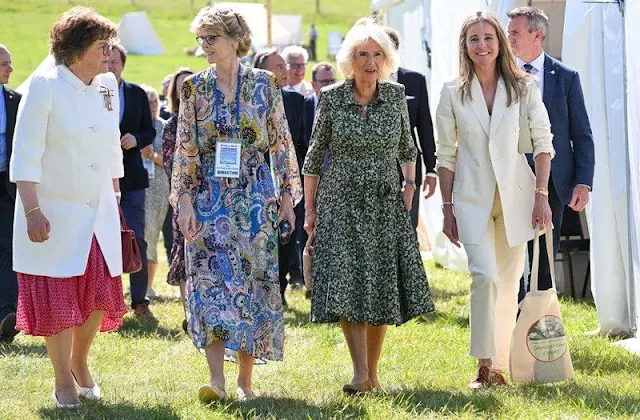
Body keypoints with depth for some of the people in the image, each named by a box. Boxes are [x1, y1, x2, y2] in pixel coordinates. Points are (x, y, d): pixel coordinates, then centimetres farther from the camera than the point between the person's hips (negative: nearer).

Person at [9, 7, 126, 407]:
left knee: (100, 294, 3)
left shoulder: (107, 87, 7)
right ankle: (63, 381, 14)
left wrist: (116, 199, 16)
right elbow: (26, 154, -13)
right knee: (56, 297, 1)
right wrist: (32, 210, -18)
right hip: (54, 212, -5)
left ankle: (80, 362, 27)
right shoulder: (45, 86, -11)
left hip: (99, 211, 5)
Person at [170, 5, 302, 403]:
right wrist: (184, 199, -6)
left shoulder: (264, 84, 2)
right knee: (211, 280, -12)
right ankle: (217, 378, -17)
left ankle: (245, 377, 11)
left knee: (253, 283, 2)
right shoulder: (194, 87, 3)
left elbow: (282, 144, 5)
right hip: (209, 198, 0)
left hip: (255, 199, 0)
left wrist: (287, 196, 2)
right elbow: (185, 149, 3)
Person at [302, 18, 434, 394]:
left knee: (383, 288, 2)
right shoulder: (331, 98, -3)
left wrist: (409, 187, 9)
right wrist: (310, 208, 2)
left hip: (386, 205, 2)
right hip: (342, 203, -2)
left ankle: (373, 372, 12)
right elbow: (315, 155, 3)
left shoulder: (396, 95, 2)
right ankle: (360, 374, -19)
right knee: (348, 284, -14)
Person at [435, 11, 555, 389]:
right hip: (472, 198, -1)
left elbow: (543, 143, 3)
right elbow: (446, 155, 6)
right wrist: (447, 209, 3)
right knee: (485, 277, -17)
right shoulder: (453, 94, 3)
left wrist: (541, 196, -5)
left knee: (509, 284, 5)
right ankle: (484, 365, -10)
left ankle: (501, 365, 16)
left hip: (515, 195, 1)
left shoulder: (523, 87, 2)